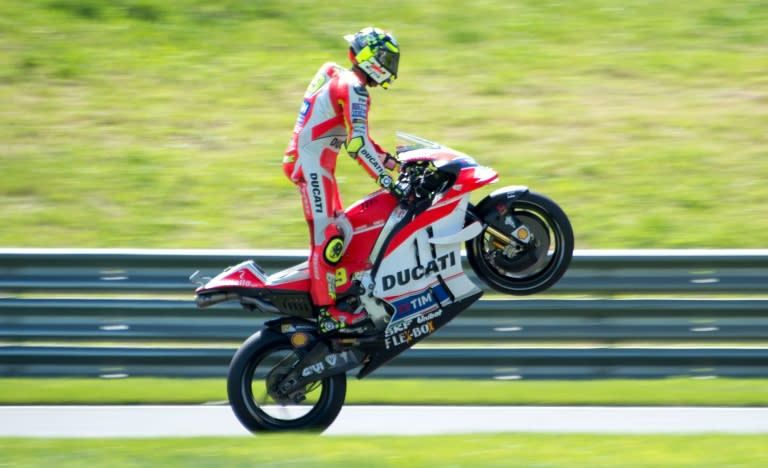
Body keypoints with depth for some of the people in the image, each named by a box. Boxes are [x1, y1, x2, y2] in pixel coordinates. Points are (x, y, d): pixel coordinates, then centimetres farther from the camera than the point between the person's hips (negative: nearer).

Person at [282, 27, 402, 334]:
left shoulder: (337, 78, 18)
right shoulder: (353, 88, -13)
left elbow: (355, 136, 26)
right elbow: (357, 144, -23)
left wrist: (393, 162, 21)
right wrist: (384, 179, -24)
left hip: (315, 164, 11)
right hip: (312, 163, -11)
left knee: (339, 232, 15)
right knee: (326, 236, -14)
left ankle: (344, 299, 18)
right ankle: (327, 313, -17)